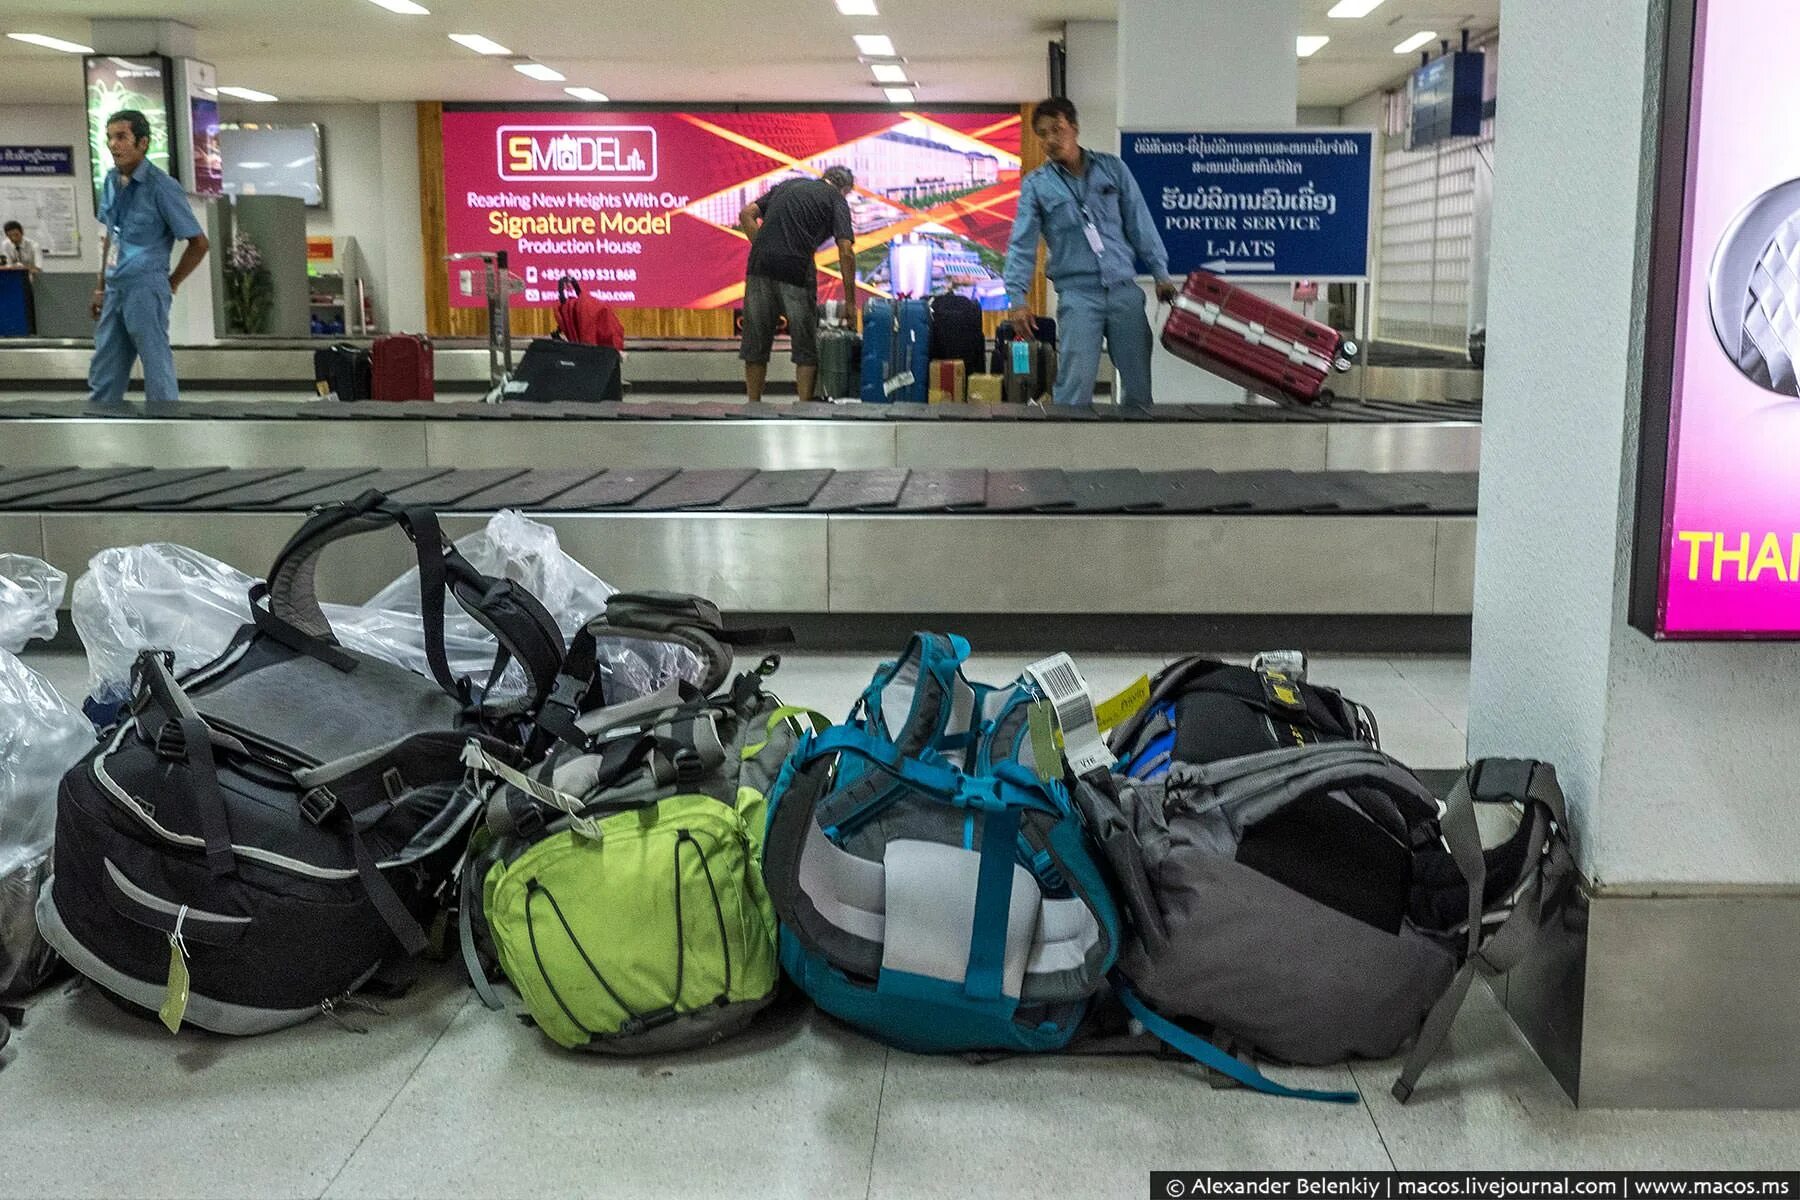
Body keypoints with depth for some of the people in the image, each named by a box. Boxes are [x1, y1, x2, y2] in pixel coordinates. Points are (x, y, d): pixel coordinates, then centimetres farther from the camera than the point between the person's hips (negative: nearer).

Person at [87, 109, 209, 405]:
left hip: (146, 291, -7)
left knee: (158, 374, 0)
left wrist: (171, 284, -1)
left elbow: (198, 243, -9)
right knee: (103, 376, 14)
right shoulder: (111, 181, 8)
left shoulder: (161, 187, -13)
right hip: (115, 291, 7)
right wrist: (101, 288, 18)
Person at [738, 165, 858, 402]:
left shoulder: (788, 185, 24)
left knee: (756, 343, 11)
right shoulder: (836, 200, 9)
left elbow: (746, 214, 14)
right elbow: (845, 252, -2)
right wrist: (850, 302, 0)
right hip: (796, 273, -4)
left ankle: (753, 407, 13)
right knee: (806, 347, 7)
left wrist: (762, 250, 12)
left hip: (760, 268, 4)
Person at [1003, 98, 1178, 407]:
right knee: (1075, 387, -12)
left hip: (1124, 289, 2)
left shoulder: (1112, 168, 8)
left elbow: (1140, 224, 10)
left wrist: (1161, 273, 6)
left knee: (1139, 385, 5)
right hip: (1077, 294, -2)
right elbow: (1022, 244, 1)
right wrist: (1017, 298, -9)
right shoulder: (1036, 185, 4)